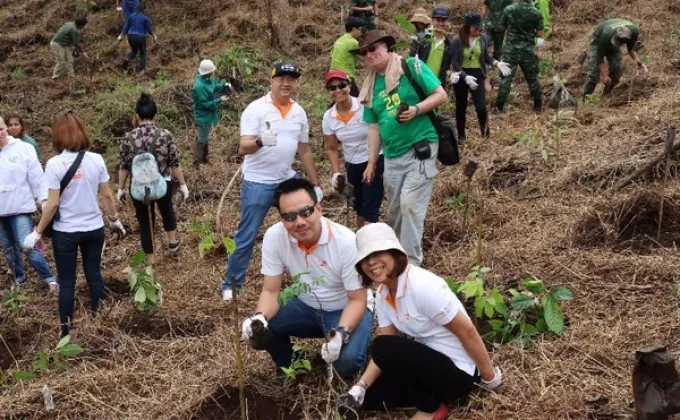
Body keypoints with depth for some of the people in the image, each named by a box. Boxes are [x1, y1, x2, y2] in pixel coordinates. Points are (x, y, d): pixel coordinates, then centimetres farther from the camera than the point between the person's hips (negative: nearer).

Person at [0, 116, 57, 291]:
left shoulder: (23, 148, -8)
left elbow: (37, 177, -5)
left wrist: (44, 199, -9)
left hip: (20, 207, -4)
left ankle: (49, 278, 5)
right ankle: (19, 278, 34)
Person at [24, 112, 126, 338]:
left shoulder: (55, 164, -16)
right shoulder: (96, 160, -7)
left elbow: (53, 204, -16)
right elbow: (107, 195, 1)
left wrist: (37, 232, -5)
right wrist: (115, 219, 17)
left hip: (65, 232, -3)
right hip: (94, 228, 3)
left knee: (66, 282, 9)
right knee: (94, 275, 17)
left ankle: (66, 330, 18)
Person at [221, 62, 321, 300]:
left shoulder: (299, 112, 5)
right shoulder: (256, 109, -13)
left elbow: (304, 151, 13)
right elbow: (243, 147, -21)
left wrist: (315, 185, 14)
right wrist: (260, 141, -43)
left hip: (288, 180, 5)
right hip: (258, 183, -5)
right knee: (246, 237, 1)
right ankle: (231, 285, 15)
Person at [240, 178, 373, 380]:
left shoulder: (346, 242, -30)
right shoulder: (274, 237, -21)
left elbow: (357, 300, -22)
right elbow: (270, 291, -15)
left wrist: (341, 333, -41)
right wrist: (259, 317, -37)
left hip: (346, 309, -3)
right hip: (307, 306, 3)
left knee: (347, 362, -30)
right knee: (259, 328, -22)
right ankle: (286, 368, 9)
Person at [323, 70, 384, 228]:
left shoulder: (366, 106, -20)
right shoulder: (328, 117, -6)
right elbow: (331, 149, 5)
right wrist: (336, 173, -7)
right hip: (352, 166, 5)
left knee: (370, 208, -9)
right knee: (359, 206, 21)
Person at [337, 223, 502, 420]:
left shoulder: (423, 286, -27)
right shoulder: (382, 295, 0)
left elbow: (467, 332, -21)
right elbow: (384, 353, -2)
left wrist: (489, 377, -12)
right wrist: (360, 387, -15)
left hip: (457, 372, -8)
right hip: (427, 362, 8)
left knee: (383, 347, -26)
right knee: (369, 396, 0)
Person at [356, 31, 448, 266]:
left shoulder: (411, 66, -5)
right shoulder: (371, 88, 11)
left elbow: (441, 95, -6)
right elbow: (374, 127, 14)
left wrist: (416, 109, -21)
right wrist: (372, 163, 11)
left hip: (420, 148, -6)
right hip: (392, 156, 6)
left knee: (410, 205, -13)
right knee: (394, 210, 14)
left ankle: (412, 263, -5)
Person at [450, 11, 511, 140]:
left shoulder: (482, 38, -4)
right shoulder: (457, 41, -13)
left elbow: (486, 56, 7)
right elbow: (455, 63, -13)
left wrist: (498, 63, -11)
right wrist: (466, 77, -24)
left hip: (477, 76, 1)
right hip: (461, 76, -1)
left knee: (481, 107, -9)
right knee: (461, 106, 13)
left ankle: (484, 129, 19)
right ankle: (461, 135, 27)